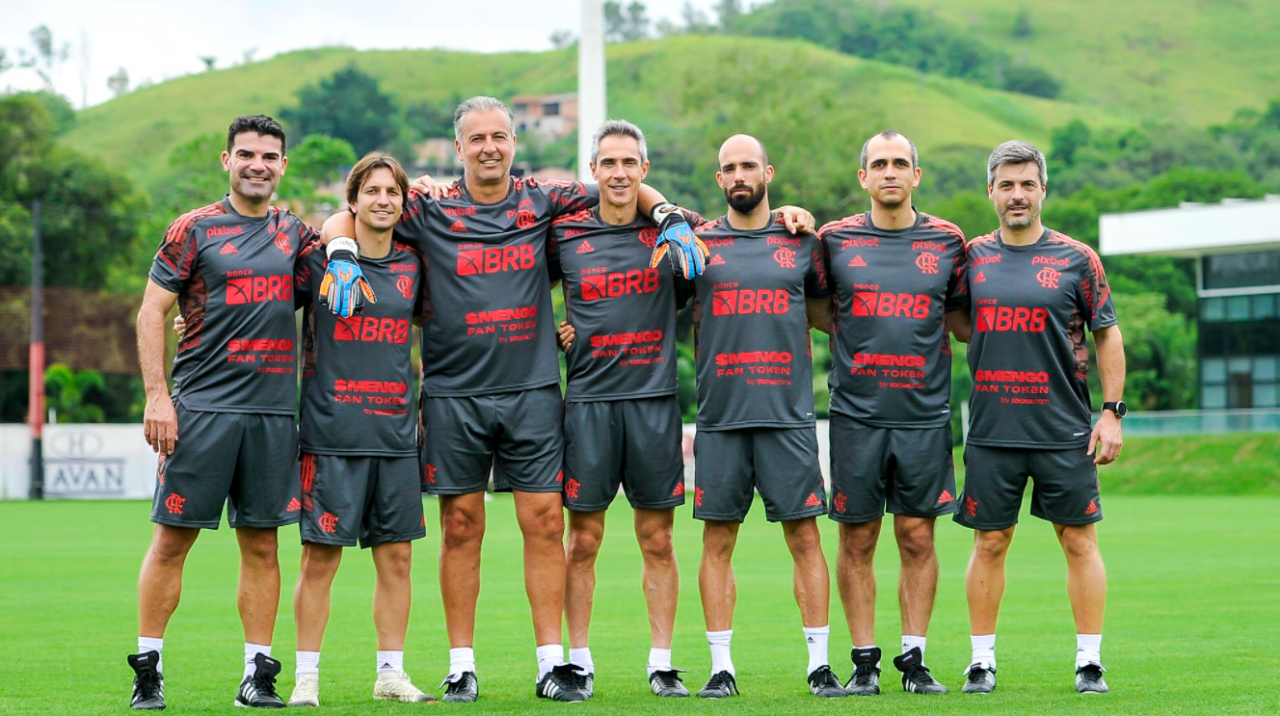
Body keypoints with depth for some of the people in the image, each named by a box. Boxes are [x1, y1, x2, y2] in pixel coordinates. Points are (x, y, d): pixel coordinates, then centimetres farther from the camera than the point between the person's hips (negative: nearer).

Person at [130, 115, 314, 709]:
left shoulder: (296, 233, 12)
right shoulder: (194, 230, 1)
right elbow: (151, 313, 0)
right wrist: (157, 395, -9)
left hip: (274, 410, 4)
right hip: (202, 407, -4)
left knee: (261, 542, 5)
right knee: (173, 538, -2)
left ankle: (258, 674, 9)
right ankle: (148, 669, 5)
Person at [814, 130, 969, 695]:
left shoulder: (947, 241, 7)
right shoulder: (836, 239, 5)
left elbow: (962, 318, 16)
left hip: (924, 415, 1)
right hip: (856, 414, 0)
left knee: (918, 538, 2)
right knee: (857, 540, 2)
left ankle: (914, 658, 10)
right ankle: (864, 661, 9)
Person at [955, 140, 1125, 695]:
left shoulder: (1076, 259, 2)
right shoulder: (972, 257, 8)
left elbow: (1107, 336, 4)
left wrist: (1112, 411, -2)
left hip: (1064, 431, -2)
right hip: (991, 431, 2)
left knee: (1079, 542, 0)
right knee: (989, 543, 5)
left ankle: (1089, 661, 7)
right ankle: (982, 659, 13)